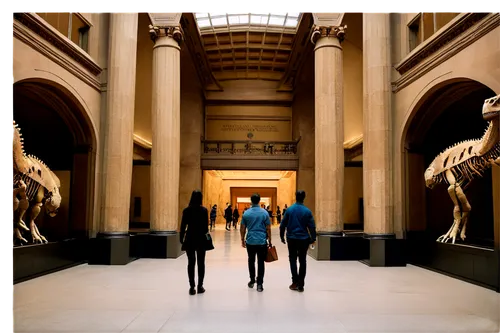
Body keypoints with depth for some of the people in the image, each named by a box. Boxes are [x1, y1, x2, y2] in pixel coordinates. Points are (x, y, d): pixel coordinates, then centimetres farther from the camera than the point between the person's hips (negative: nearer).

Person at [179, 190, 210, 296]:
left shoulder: (186, 210, -3)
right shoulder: (204, 210, -7)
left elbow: (183, 226, -3)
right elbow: (206, 226, -7)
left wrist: (181, 238, 7)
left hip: (190, 238, 1)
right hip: (201, 239, -1)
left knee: (191, 263, 6)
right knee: (201, 263, 9)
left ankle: (192, 287, 5)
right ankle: (200, 286, 11)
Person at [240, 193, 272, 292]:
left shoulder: (246, 213, -1)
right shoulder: (264, 213, -4)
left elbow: (242, 228, 3)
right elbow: (268, 229, -3)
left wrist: (243, 240, 16)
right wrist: (269, 241, 6)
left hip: (250, 241, 1)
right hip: (262, 241, -1)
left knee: (251, 261, 16)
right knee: (261, 262, 3)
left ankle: (252, 281, 23)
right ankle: (259, 284, 0)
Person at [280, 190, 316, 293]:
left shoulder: (289, 210, -5)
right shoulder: (307, 211, -6)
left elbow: (283, 225, -2)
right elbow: (312, 226, -4)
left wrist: (282, 237, 9)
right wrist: (313, 239, 6)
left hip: (292, 239, 0)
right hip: (304, 239, 0)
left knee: (293, 259, 11)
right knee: (302, 261, 8)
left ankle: (295, 281, 0)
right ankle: (300, 284, 9)